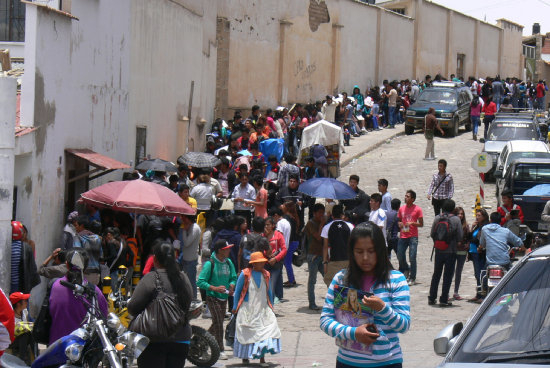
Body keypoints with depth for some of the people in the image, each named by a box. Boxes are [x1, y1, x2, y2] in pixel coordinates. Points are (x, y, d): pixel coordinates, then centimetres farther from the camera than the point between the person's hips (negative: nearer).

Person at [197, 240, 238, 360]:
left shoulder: (228, 262, 5)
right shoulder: (210, 264, -14)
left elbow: (233, 278, 15)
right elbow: (200, 282, -15)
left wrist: (231, 287, -7)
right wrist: (215, 288, -25)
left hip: (224, 297, 7)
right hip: (212, 297, -7)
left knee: (218, 322, 13)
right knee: (218, 322, -11)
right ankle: (220, 350, -5)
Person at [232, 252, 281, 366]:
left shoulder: (265, 274, 6)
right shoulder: (245, 274, -7)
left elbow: (269, 291, 17)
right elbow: (237, 291, 1)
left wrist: (271, 306, 18)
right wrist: (235, 307, 3)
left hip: (263, 309, 3)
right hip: (247, 309, -3)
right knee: (246, 334, 2)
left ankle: (262, 358, -6)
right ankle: (245, 357, 18)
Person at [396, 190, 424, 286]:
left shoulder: (417, 209, -3)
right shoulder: (402, 208, 11)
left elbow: (421, 224, -1)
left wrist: (412, 223, -17)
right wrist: (399, 224, -3)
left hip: (413, 237, -4)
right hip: (403, 236, 4)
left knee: (412, 258, -6)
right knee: (400, 256, 4)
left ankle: (412, 278, 3)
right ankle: (406, 269, 33)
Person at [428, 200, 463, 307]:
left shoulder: (437, 218, -2)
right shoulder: (456, 220, -10)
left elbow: (432, 234, 1)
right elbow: (459, 237, -8)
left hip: (438, 251, 3)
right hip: (450, 251, -3)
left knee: (436, 275, 15)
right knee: (448, 276, 4)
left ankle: (432, 298, 17)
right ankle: (444, 300, 2)